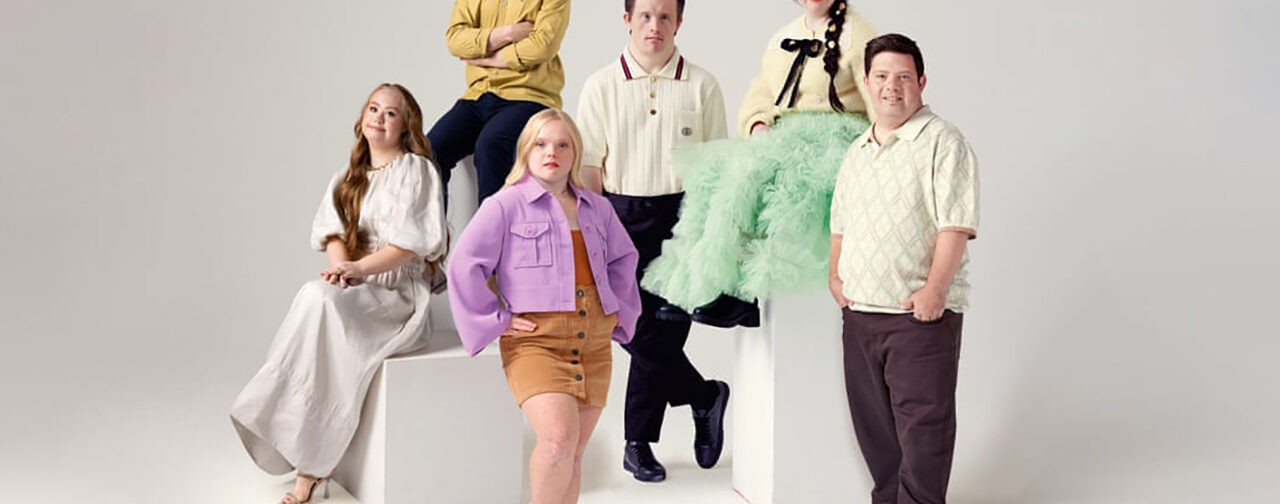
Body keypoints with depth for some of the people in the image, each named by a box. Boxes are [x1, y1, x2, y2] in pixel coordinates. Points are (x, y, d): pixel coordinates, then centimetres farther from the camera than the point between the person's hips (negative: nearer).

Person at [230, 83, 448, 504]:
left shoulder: (416, 169, 0)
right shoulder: (350, 177, 20)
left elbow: (411, 243, -9)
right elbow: (333, 232, 10)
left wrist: (357, 268, -20)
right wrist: (340, 268, -12)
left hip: (400, 294, -6)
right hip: (355, 293, 6)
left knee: (319, 300, -32)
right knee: (318, 297, -27)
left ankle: (310, 463, -27)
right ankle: (308, 458, -22)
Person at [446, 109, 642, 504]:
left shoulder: (597, 208, 15)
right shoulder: (506, 205, -2)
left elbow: (623, 259, 29)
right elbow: (465, 264, -6)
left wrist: (618, 312, 18)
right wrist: (497, 320, -7)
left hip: (594, 344, 5)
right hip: (535, 342, -5)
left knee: (573, 453, 8)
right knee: (558, 440, -23)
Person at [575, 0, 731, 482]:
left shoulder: (701, 86, 5)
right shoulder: (601, 87, 5)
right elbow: (589, 166, 4)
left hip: (682, 214, 0)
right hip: (622, 216, 1)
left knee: (662, 332, 0)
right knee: (633, 330, -5)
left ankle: (638, 443, 16)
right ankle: (705, 397, 19)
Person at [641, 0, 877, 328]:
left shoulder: (856, 33, 3)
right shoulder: (783, 37, 23)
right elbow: (759, 95, 20)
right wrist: (758, 124, -2)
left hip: (834, 141, -6)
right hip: (783, 140, 6)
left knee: (751, 176, -31)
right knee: (711, 176, -19)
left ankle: (742, 293, -32)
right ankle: (693, 291, -25)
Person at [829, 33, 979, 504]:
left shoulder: (942, 142, -6)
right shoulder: (857, 152, 17)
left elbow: (955, 225, -14)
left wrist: (934, 289, -21)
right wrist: (835, 275, 10)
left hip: (920, 312, -7)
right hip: (860, 310, 7)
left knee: (922, 423, -2)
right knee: (872, 421, 15)